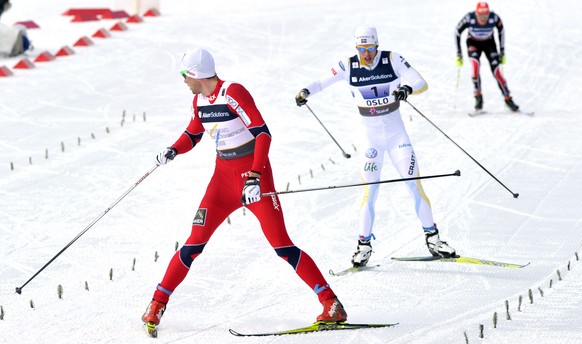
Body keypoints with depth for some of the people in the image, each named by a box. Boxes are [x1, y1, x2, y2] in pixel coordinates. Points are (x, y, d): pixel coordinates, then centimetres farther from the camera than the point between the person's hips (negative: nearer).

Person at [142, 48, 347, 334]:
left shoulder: (233, 93, -18)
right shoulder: (199, 101, 5)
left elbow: (263, 133, -22)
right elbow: (193, 134, 22)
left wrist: (254, 177, -30)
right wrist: (173, 151, 0)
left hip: (254, 174, -6)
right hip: (224, 177, 6)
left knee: (281, 245, -12)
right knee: (194, 244, 0)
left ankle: (331, 303, -8)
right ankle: (157, 304, 9)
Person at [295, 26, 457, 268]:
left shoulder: (392, 60, -12)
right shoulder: (348, 66, -8)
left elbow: (422, 84, -13)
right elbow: (323, 81, 1)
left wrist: (408, 88, -34)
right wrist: (306, 91, -19)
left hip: (397, 132, 0)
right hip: (371, 136, 0)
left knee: (415, 184, -3)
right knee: (369, 190, -6)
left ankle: (432, 238, 9)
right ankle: (364, 245, 5)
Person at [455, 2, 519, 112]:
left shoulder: (494, 18, -28)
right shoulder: (469, 18, -30)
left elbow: (501, 30, -6)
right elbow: (457, 31, -13)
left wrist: (502, 50, -4)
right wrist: (459, 53, -14)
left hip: (489, 43, 1)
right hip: (473, 43, -1)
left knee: (496, 70, -13)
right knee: (475, 64, -28)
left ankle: (508, 99, -1)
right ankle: (478, 97, -15)